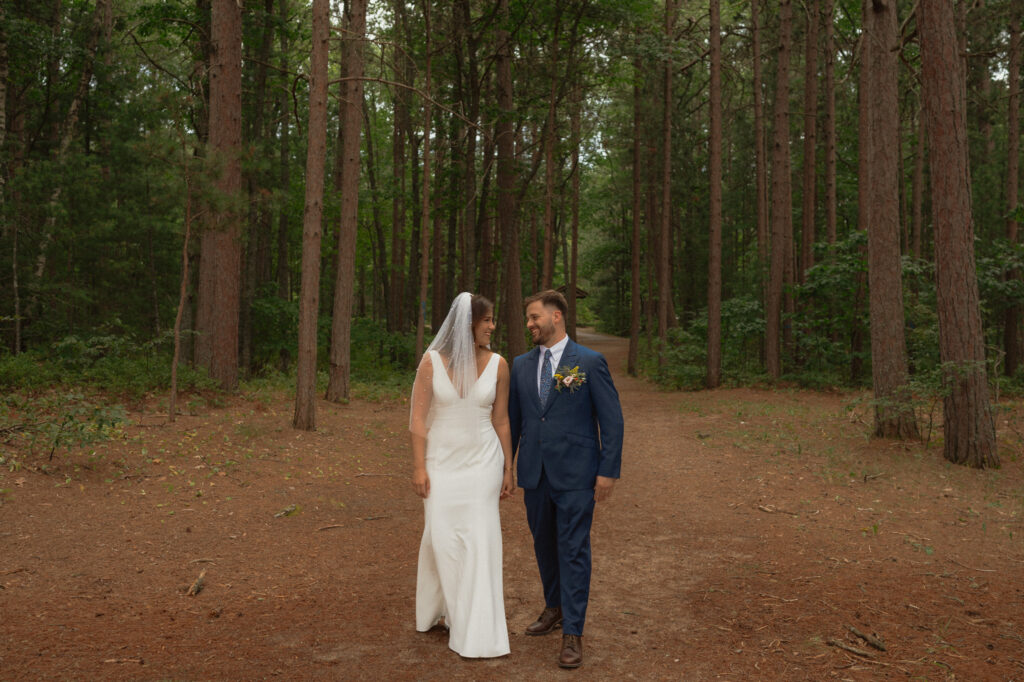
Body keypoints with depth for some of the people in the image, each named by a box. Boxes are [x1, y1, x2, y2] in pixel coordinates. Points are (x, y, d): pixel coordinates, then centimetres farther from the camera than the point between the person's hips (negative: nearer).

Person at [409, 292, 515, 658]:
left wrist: (508, 469, 6)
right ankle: (446, 608, 31)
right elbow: (418, 418, -4)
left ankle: (477, 629, 13)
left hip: (482, 463, 0)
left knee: (479, 541, 1)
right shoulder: (432, 361, -6)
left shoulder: (497, 364, -2)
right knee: (442, 538, 6)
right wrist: (419, 468, -8)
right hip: (442, 463, 0)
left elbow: (501, 421, 4)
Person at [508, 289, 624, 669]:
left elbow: (611, 420, -6)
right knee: (544, 546, 17)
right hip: (535, 474, 5)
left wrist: (608, 471, -10)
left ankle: (572, 633, 8)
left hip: (575, 475, -5)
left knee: (573, 550, -1)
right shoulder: (521, 365, 8)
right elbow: (512, 419, 14)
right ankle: (554, 608, 37)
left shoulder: (589, 362, -6)